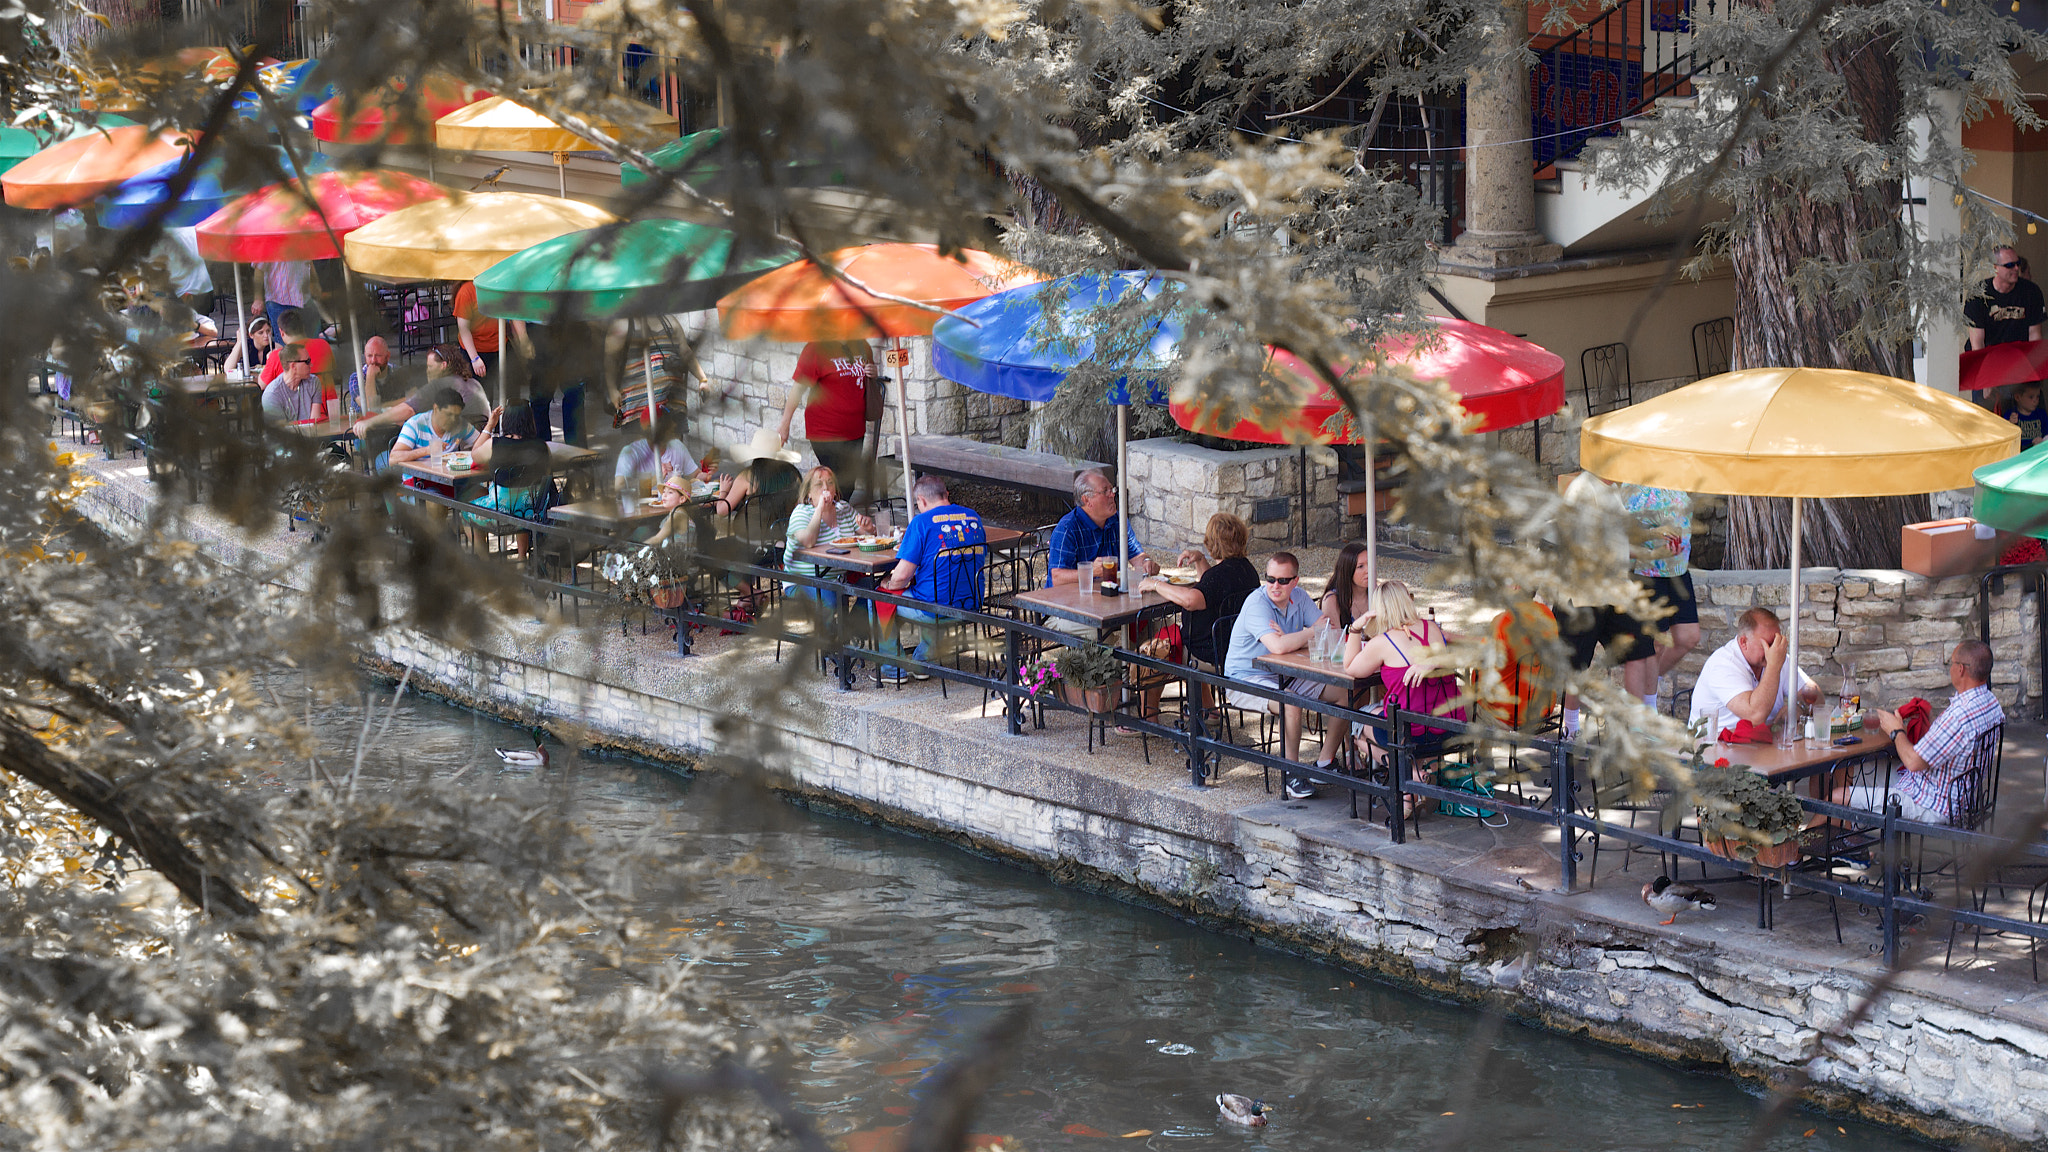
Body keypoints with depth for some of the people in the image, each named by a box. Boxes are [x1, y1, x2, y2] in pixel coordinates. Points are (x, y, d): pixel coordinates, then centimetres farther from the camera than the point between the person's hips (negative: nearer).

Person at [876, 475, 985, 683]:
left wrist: (889, 585, 9)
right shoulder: (973, 517, 7)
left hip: (935, 607, -7)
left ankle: (893, 669, 24)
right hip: (972, 604, 7)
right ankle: (923, 662, 40)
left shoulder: (922, 522, -13)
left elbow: (902, 575, -16)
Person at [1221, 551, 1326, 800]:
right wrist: (1311, 633, -18)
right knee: (1291, 702, -34)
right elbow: (1278, 647, -35)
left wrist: (1292, 640, -21)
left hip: (1282, 676, 7)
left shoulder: (1299, 598, 2)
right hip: (1245, 680, -7)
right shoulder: (1256, 604, -21)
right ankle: (1290, 775, -20)